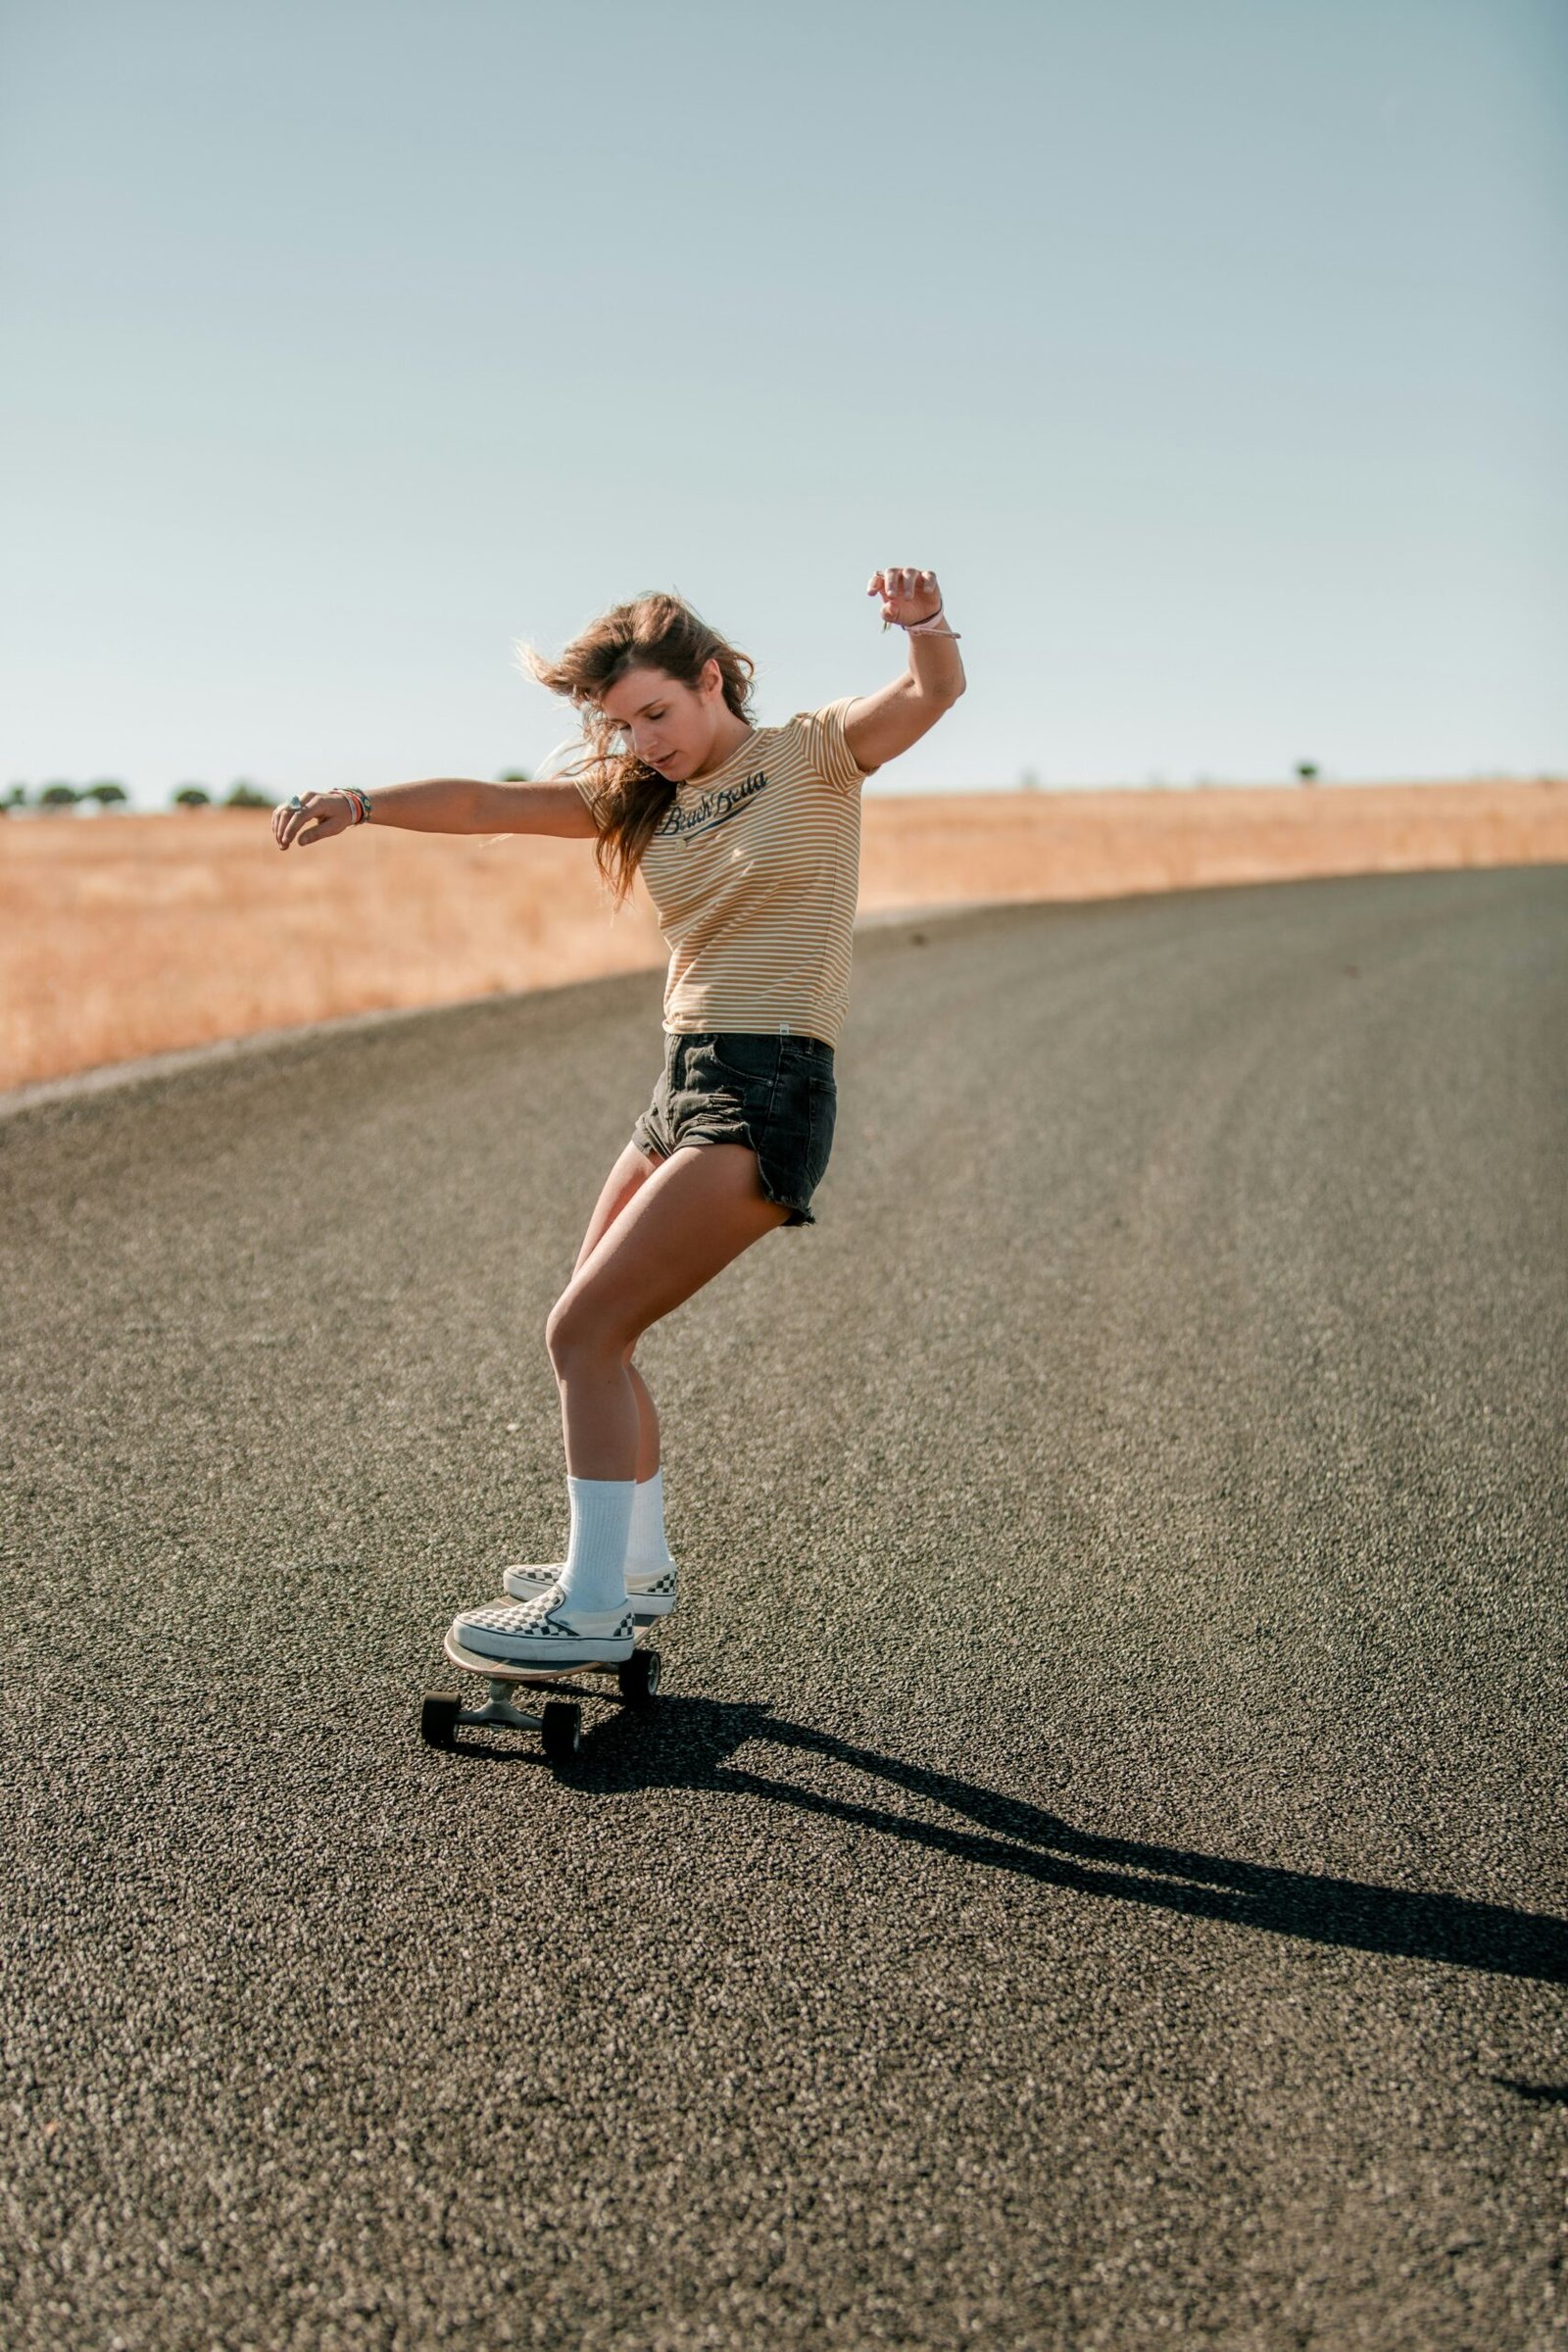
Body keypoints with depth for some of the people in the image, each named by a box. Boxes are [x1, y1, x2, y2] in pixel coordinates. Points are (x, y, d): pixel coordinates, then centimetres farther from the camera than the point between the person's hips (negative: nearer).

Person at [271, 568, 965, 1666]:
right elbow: (486, 805, 6)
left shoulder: (814, 755, -3)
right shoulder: (638, 796, 14)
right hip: (684, 1082, 8)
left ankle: (592, 1610, -3)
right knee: (592, 1332, 17)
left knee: (584, 1331, -12)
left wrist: (925, 625, -42)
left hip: (769, 1094, -8)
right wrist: (363, 802, -9)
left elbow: (935, 692, -20)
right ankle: (636, 1564, 33)